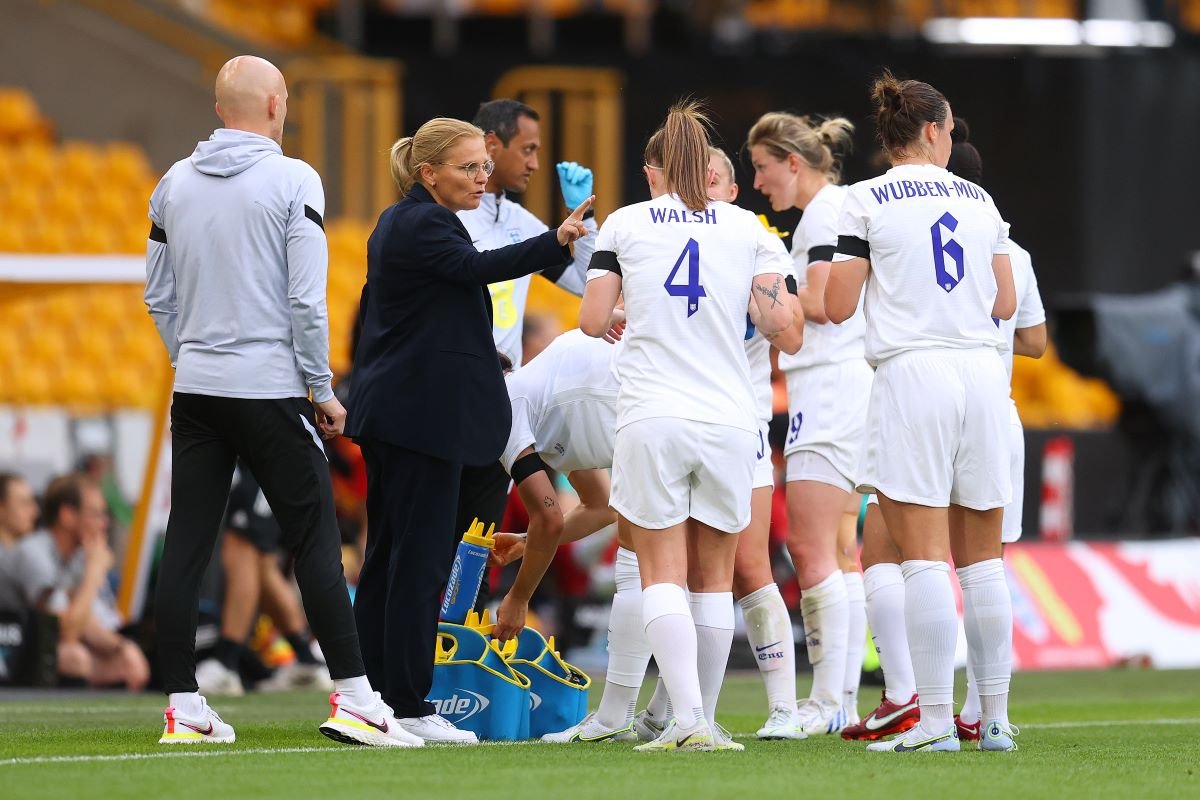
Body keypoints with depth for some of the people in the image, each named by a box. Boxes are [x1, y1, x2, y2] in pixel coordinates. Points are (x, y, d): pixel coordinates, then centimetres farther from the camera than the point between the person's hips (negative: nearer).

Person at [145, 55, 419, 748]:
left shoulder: (175, 183, 8)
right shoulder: (292, 180, -8)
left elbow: (159, 297, 13)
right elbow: (307, 299, -12)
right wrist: (323, 391, -4)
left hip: (196, 387, 5)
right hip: (271, 390, -5)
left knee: (187, 547, 5)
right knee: (317, 542, -1)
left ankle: (183, 705, 5)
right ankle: (353, 698, -4)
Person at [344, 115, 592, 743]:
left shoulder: (397, 222, 18)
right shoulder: (422, 225, -13)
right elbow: (479, 267, -30)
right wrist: (556, 241, -40)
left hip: (389, 411, 11)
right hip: (424, 414, -11)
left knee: (387, 556, 11)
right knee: (420, 557, -8)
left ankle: (371, 698, 13)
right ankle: (407, 707, -7)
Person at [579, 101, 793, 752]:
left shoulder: (626, 224, 5)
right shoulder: (746, 227, 7)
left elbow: (592, 320, 0)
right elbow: (779, 320, -2)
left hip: (651, 420, -1)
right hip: (729, 421, 2)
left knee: (662, 572, -2)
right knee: (714, 576, 11)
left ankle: (685, 718, -18)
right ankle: (705, 721, 12)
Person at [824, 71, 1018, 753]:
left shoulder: (867, 202, -1)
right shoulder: (979, 199, 10)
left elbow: (838, 307, -3)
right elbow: (1006, 303, 14)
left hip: (912, 372, -4)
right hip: (982, 372, 4)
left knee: (925, 558, -6)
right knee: (983, 559, 9)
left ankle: (936, 721, -11)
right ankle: (996, 718, 9)